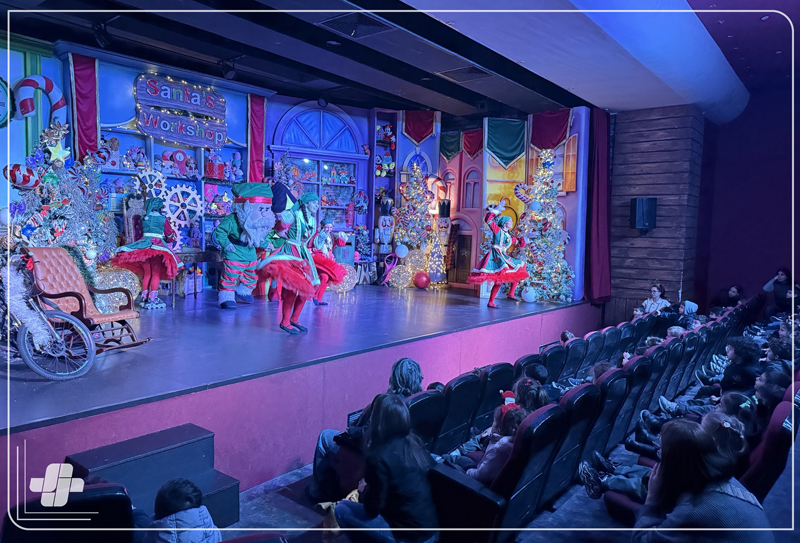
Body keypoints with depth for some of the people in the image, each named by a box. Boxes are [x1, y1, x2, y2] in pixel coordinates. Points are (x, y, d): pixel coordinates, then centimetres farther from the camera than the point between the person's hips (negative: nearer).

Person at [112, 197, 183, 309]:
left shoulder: (144, 218, 13)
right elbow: (171, 235, 13)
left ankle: (144, 298, 9)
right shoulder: (163, 219, 4)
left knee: (146, 273, 10)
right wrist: (166, 239, 35)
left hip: (144, 244, 4)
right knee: (156, 274, -3)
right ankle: (153, 298, -9)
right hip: (157, 245, -4)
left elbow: (140, 233, 23)